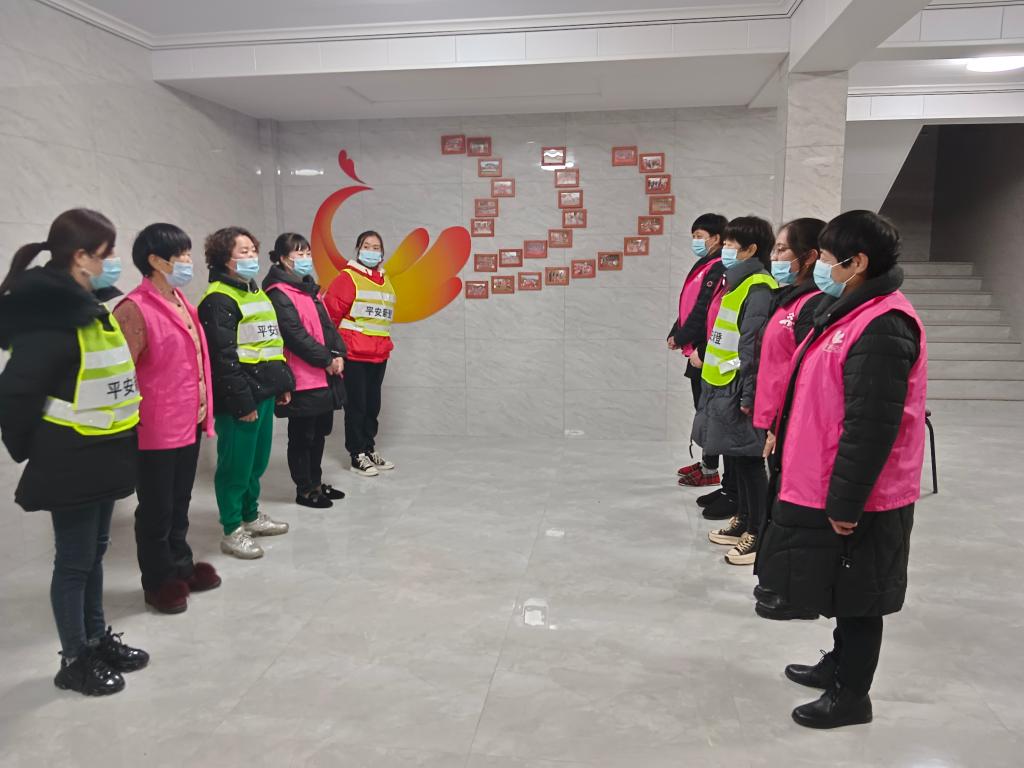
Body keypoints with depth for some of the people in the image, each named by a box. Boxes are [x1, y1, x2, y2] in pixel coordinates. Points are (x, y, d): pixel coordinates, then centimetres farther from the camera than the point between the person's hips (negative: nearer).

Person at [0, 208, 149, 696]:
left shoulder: (85, 307, 9)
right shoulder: (50, 317, -21)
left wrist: (118, 444, 14)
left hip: (102, 456, 9)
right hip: (71, 463, -9)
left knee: (94, 551, 20)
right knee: (74, 560, 6)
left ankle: (98, 639, 35)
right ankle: (75, 660, 22)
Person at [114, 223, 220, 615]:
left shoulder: (181, 302, 11)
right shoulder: (135, 309, -17)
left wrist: (204, 411, 18)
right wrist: (133, 422, -16)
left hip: (189, 423, 8)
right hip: (156, 431, -8)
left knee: (180, 502, 20)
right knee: (156, 508, 7)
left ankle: (181, 567, 34)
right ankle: (158, 581, 22)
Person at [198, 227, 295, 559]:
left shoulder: (257, 293, 18)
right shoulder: (219, 299, -13)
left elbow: (273, 344, 24)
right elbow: (223, 357, -19)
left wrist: (283, 383, 19)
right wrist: (241, 401, -20)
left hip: (263, 394, 9)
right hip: (238, 401, -9)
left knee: (257, 461, 19)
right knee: (236, 466, 0)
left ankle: (251, 516, 34)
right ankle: (232, 532, 12)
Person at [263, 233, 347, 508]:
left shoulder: (310, 288, 17)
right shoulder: (279, 293, -12)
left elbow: (327, 324, 15)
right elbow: (295, 334, -19)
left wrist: (338, 354, 0)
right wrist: (326, 360, -15)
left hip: (325, 375, 9)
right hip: (302, 378, -9)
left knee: (319, 431, 16)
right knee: (302, 435, 2)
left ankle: (315, 482, 29)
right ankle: (304, 489, 13)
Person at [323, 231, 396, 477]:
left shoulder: (385, 280, 12)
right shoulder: (348, 277, -8)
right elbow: (330, 311, -11)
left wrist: (385, 343, 15)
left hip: (379, 355, 6)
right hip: (354, 354, -6)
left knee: (373, 404, 14)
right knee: (356, 405, 0)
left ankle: (370, 449, 26)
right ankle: (358, 456, 9)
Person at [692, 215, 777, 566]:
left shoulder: (758, 289, -16)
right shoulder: (737, 282, 15)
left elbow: (754, 347, -20)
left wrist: (747, 395, -21)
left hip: (739, 388, -10)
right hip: (722, 384, 10)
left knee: (748, 459, -1)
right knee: (733, 456, 17)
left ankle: (758, 533, 10)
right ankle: (742, 519, 30)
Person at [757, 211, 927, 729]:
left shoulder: (881, 328, -23)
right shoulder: (857, 312, 10)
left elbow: (871, 427, -25)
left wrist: (845, 501, -21)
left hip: (852, 501, -9)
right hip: (825, 489, 9)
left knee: (856, 596, 7)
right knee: (843, 591, 23)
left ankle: (850, 696, 23)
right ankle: (839, 665, 41)